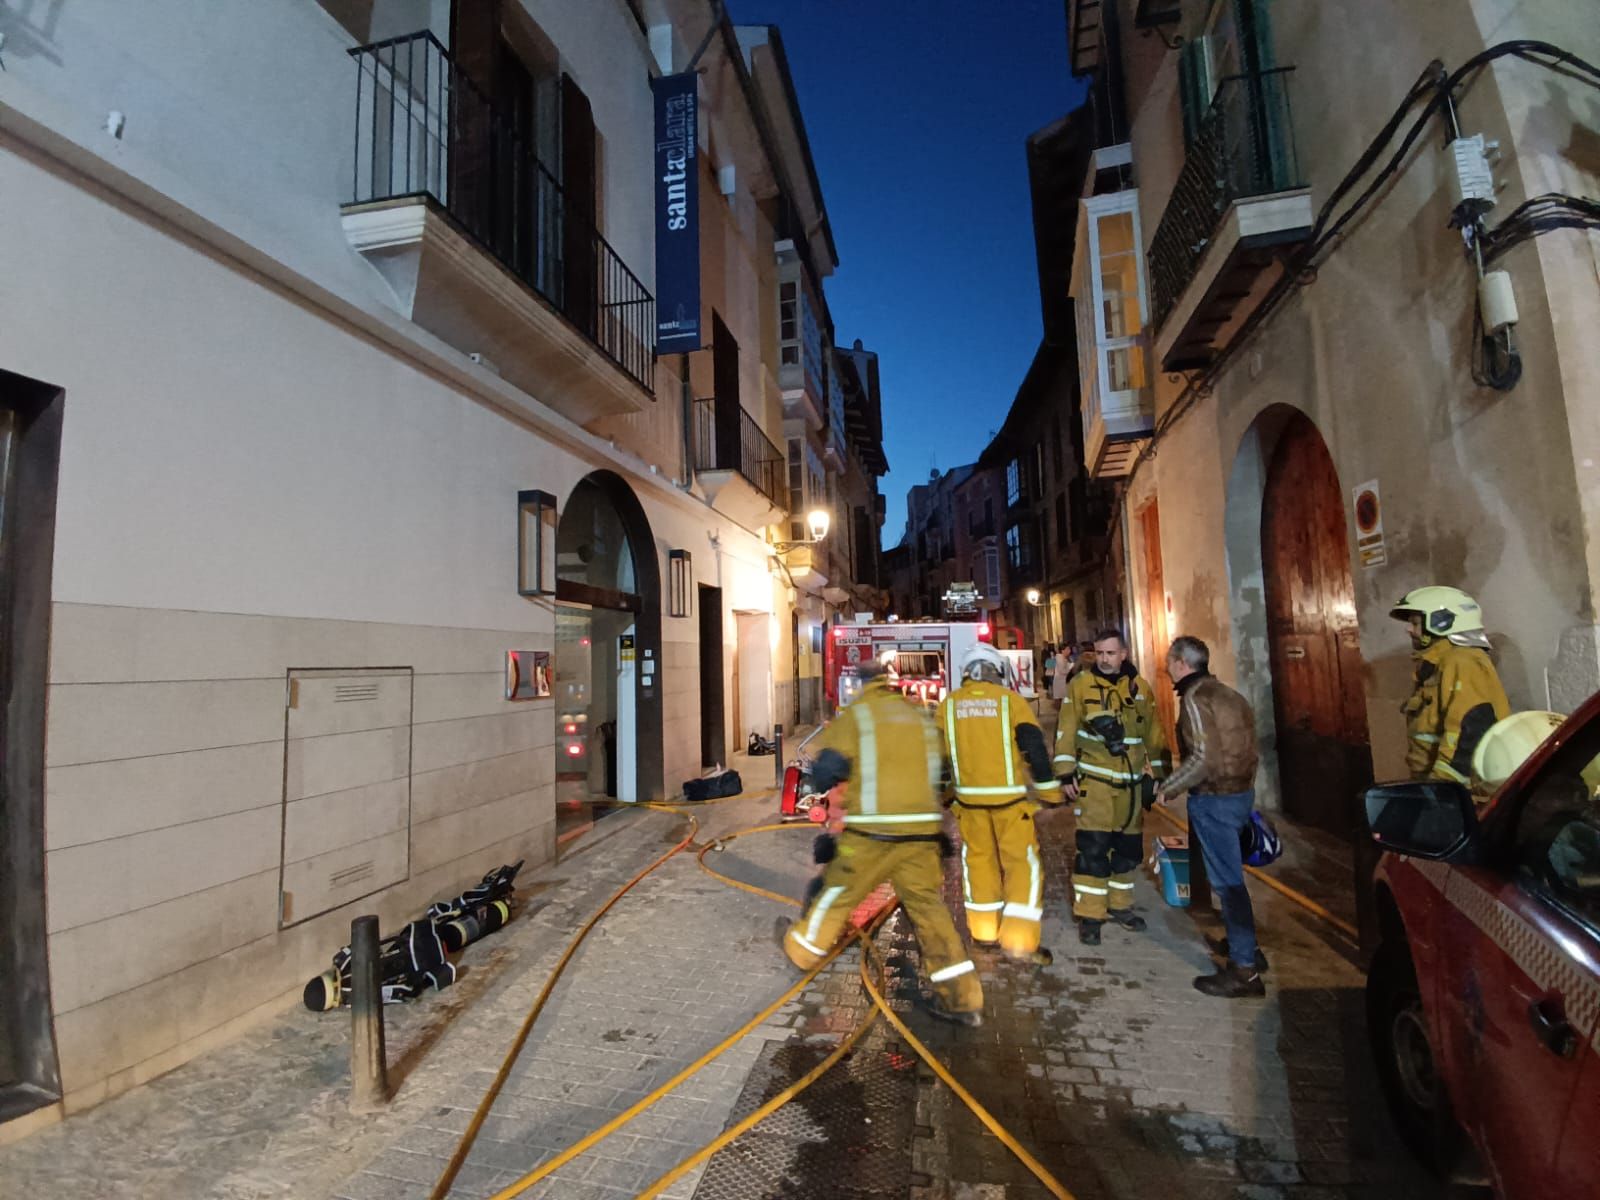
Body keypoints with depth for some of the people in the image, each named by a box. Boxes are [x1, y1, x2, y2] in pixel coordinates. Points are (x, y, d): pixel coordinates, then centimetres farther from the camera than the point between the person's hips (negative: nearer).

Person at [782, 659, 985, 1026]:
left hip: (872, 832, -4)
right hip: (921, 830, 4)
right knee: (928, 905, 11)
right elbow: (938, 766, 17)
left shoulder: (855, 715, -3)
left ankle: (802, 950, 36)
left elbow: (824, 772, -7)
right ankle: (962, 998, 11)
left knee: (837, 894, 15)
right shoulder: (919, 716, 11)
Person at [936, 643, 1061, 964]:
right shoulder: (1010, 700, -6)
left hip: (969, 797, 3)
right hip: (1008, 796, -3)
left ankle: (985, 931, 27)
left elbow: (938, 753, 9)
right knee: (1023, 864, 6)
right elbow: (1035, 749, -5)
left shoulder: (948, 705, 3)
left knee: (979, 860, 17)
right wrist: (1049, 791, 5)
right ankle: (1019, 941, 3)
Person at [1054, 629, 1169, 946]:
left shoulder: (1140, 686, 5)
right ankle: (1089, 916, 4)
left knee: (1128, 848, 15)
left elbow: (1153, 734, 13)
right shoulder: (1080, 684, -7)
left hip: (1131, 782, 5)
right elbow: (1066, 732, -8)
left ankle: (1120, 905, 32)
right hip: (1095, 781, -4)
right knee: (1093, 849, -6)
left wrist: (1158, 774, 13)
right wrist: (1066, 773, -12)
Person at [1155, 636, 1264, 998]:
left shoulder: (1195, 698, -17)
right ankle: (1241, 942, 36)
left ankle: (1244, 968, 3)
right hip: (1241, 791, 9)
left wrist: (1167, 788, -12)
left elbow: (1204, 758, -23)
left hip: (1214, 798, -9)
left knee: (1226, 880, -3)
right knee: (1229, 874, 22)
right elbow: (1237, 744, 13)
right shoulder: (1225, 692, 11)